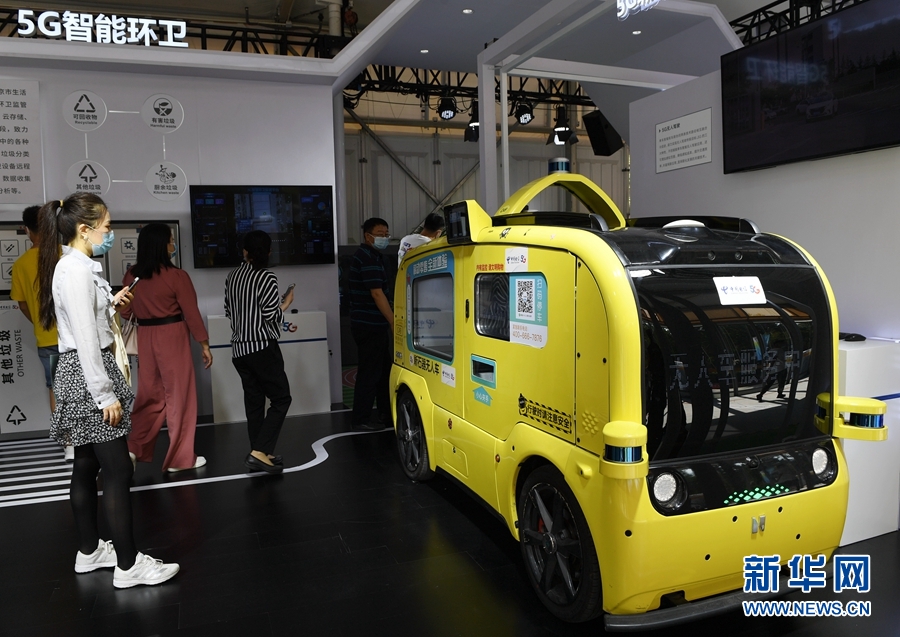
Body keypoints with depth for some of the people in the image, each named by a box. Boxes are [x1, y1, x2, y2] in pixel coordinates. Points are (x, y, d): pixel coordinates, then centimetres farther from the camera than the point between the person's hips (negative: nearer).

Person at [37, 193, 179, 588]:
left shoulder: (74, 267, 13)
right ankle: (128, 564, 1)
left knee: (87, 465, 16)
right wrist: (105, 395, -20)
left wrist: (110, 304, 9)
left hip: (80, 372, 10)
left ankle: (89, 551, 29)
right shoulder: (76, 271, -18)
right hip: (86, 374, -10)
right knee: (117, 470, -6)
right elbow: (85, 340, -21)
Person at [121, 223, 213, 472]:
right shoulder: (177, 275, -14)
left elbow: (125, 311, 9)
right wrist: (204, 344, -2)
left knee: (150, 394, 19)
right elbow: (191, 312, -11)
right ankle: (180, 458, 13)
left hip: (145, 338, 5)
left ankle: (133, 447, 13)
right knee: (179, 397, 5)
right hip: (172, 338, -5)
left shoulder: (131, 276, 2)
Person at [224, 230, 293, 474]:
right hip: (262, 347, -7)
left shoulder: (233, 275, 9)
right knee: (281, 399, 0)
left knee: (254, 401, 11)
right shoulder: (266, 277, -12)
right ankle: (259, 452, -9)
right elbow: (271, 316, -15)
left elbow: (229, 311, 16)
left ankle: (259, 455, 14)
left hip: (239, 349, 7)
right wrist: (286, 303, 2)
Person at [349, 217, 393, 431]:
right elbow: (377, 294, -21)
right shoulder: (368, 257, -15)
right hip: (369, 325, -10)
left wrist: (389, 323, 19)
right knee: (369, 372, -4)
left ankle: (386, 414, 23)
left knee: (384, 370, 14)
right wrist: (394, 323, -19)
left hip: (374, 325, 10)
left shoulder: (371, 255, 17)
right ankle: (360, 419, 4)